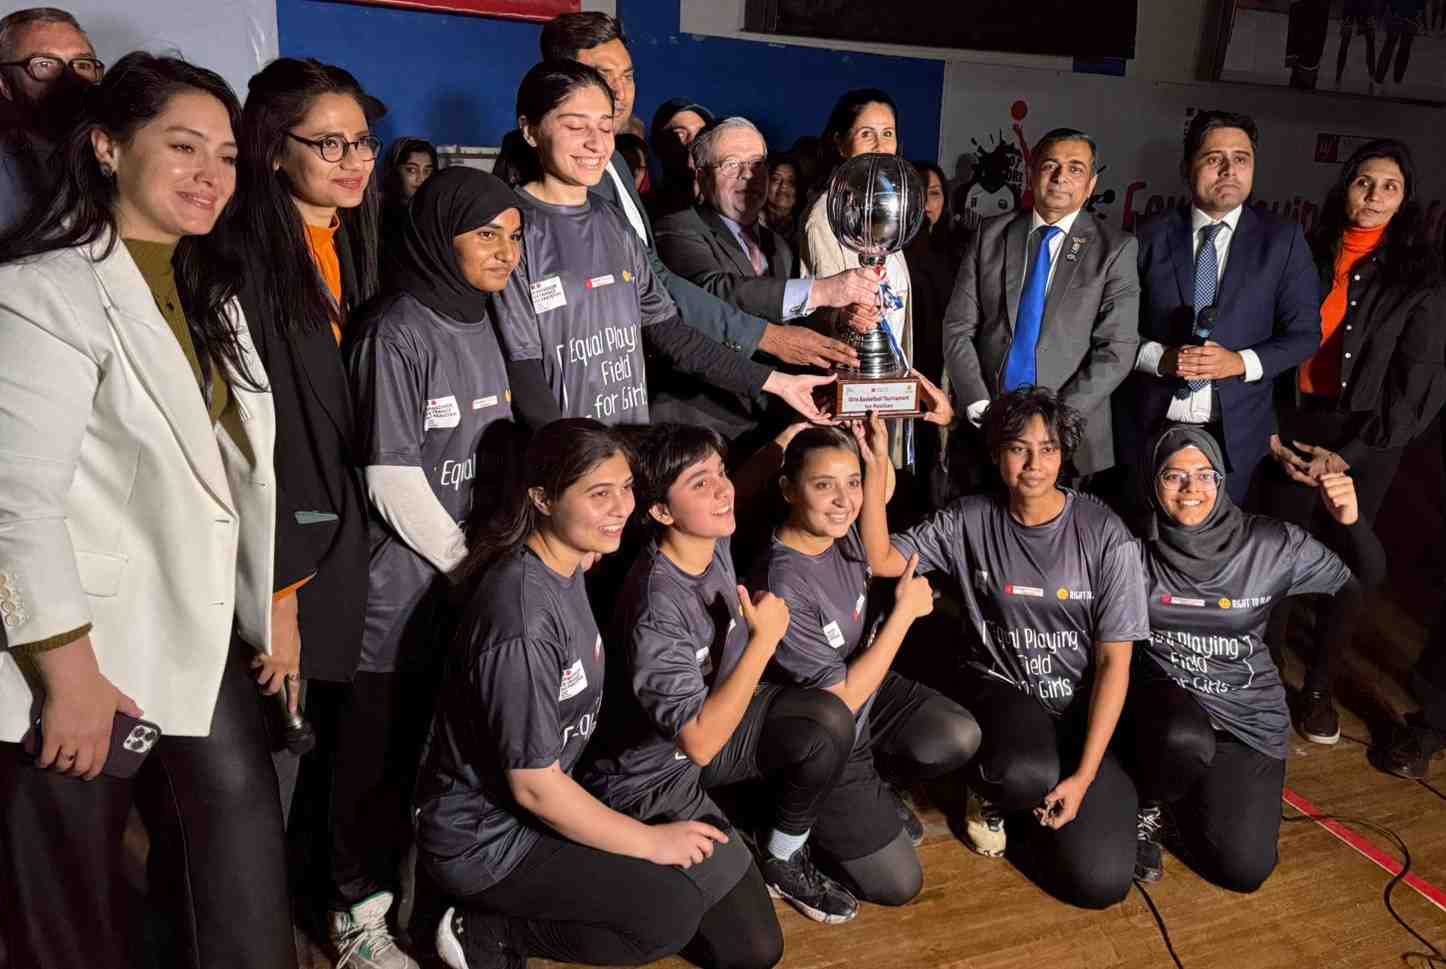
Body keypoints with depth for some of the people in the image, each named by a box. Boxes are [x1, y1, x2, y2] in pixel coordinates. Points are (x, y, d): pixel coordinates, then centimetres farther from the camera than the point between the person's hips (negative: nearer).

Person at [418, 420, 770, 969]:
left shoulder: (569, 568, -1)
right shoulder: (524, 619, -31)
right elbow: (534, 786, -23)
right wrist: (651, 841, -14)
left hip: (542, 801, 9)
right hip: (480, 838, -9)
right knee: (672, 914, -15)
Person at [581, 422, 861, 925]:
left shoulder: (711, 539, -10)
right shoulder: (656, 610, -34)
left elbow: (733, 499, 17)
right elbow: (700, 742, -33)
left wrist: (781, 445, 2)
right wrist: (764, 639, -31)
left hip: (708, 721, 8)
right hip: (652, 774, -7)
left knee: (827, 719, -18)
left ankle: (782, 859, 6)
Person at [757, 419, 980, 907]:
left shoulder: (840, 528, -10)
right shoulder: (783, 587, -33)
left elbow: (883, 491, 16)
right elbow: (841, 700, -26)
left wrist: (879, 450, -5)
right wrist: (905, 610, -22)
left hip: (873, 691, 7)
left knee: (959, 738, -19)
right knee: (896, 885, -3)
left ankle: (873, 790, 11)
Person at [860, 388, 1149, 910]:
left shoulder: (1106, 537, -11)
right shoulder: (971, 520, -5)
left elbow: (1114, 661, -10)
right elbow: (882, 560, -14)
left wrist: (1084, 776, -15)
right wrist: (874, 469, -23)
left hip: (1080, 707, 0)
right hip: (1000, 689, 0)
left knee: (1099, 881, -13)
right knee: (1026, 775, -37)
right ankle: (991, 791, 4)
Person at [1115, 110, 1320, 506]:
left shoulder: (1283, 239, 1)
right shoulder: (1151, 236, 1)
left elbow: (1304, 333, 2)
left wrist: (1242, 362, -14)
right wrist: (1160, 357, -17)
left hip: (1235, 431, 0)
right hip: (1148, 425, 0)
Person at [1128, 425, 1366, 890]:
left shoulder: (1270, 544, -9)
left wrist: (1350, 523, -19)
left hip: (1247, 710, 2)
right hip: (1165, 693, -1)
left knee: (1243, 869, -8)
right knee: (1185, 741, -38)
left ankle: (1188, 792, 26)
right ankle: (1148, 808, -2)